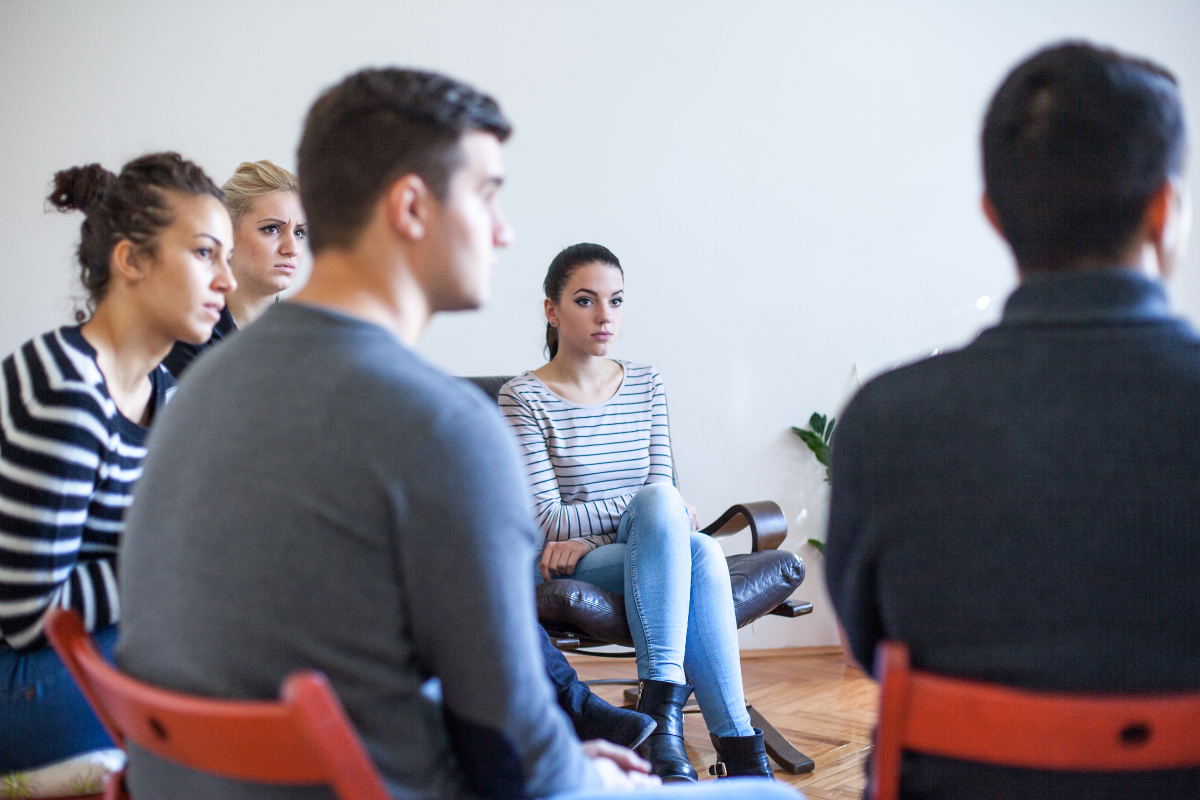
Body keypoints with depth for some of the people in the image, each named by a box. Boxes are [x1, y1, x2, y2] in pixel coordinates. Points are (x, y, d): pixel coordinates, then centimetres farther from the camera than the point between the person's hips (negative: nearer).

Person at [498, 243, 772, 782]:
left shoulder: (646, 385, 11)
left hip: (649, 557, 4)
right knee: (686, 535, -34)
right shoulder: (522, 397, -5)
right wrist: (651, 508, -14)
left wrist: (588, 539, -12)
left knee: (701, 552, -33)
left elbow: (668, 494, 5)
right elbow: (547, 522, -11)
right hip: (564, 574, -4)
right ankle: (740, 747, -35)